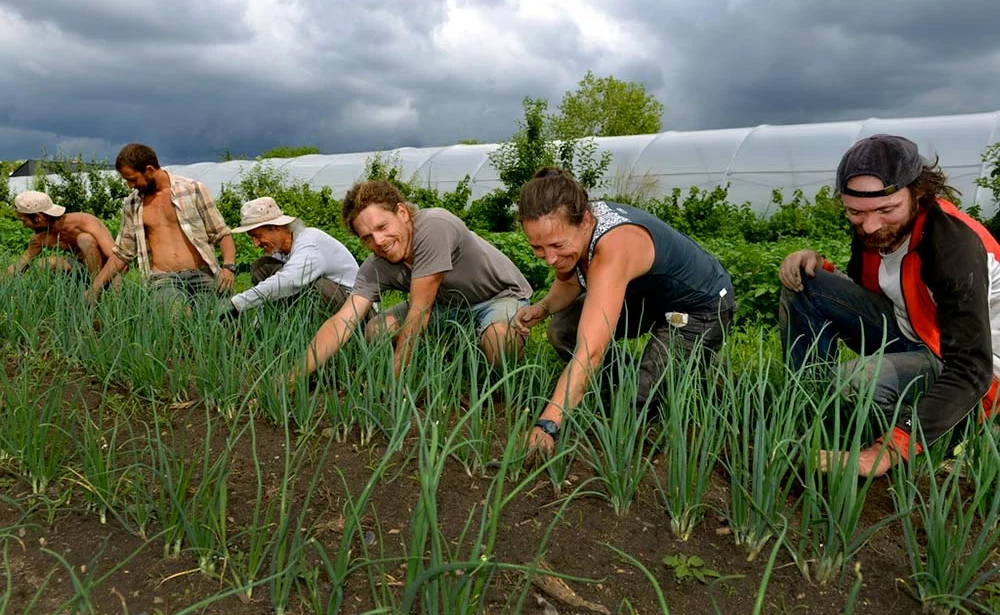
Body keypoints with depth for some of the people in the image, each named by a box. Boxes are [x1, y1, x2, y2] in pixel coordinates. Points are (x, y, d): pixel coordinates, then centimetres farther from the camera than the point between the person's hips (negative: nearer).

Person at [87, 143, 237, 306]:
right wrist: (95, 287, 16)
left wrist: (228, 266, -10)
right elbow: (121, 253, 22)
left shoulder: (194, 190, 4)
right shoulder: (132, 205, 14)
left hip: (202, 275, 0)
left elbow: (222, 234, 7)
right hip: (163, 280, 1)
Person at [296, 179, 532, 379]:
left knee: (501, 348, -39)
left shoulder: (434, 227, -35)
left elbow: (420, 309, -34)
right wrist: (296, 376, -36)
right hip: (449, 304, 6)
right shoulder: (375, 268, -16)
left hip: (501, 295, -5)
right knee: (375, 331, -14)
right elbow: (342, 321, -23)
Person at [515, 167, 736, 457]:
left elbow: (591, 351, -51)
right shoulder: (568, 227, -18)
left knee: (639, 400, -19)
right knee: (562, 330, -8)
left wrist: (547, 425, -58)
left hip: (703, 306, -7)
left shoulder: (614, 247, -42)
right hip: (648, 294, 7)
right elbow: (569, 282, 5)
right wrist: (542, 308, -18)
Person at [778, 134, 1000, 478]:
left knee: (861, 379, -37)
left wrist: (889, 449, -46)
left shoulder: (955, 244, -29)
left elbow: (970, 369, -35)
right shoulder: (872, 228, -9)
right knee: (802, 282, -11)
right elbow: (859, 293, 11)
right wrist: (818, 267, -13)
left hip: (956, 365, -7)